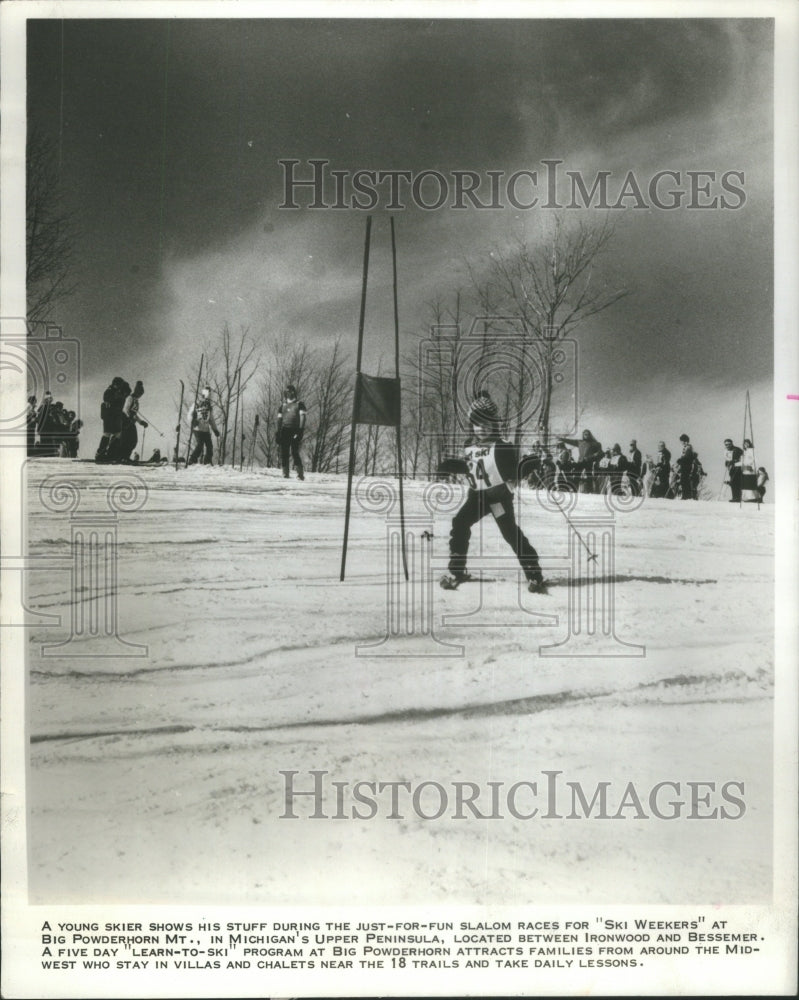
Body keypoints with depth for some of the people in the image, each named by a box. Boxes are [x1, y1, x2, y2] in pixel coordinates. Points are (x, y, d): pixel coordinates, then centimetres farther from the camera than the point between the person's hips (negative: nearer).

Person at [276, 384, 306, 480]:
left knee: (295, 452, -15)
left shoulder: (299, 404, 8)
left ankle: (300, 473, -14)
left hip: (295, 430, -4)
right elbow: (279, 419, 18)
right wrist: (278, 432, 8)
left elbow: (302, 417, -2)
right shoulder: (283, 405, 20)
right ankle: (285, 474, 1)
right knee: (283, 452, -2)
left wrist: (301, 429, -15)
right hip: (284, 430, 4)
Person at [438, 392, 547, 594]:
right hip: (477, 494, 6)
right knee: (460, 524, -6)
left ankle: (534, 575, -9)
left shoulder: (501, 447, -13)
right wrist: (452, 465, 8)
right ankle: (457, 571, 9)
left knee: (510, 532, -13)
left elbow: (513, 472, -11)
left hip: (499, 494, -6)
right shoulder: (469, 445, 6)